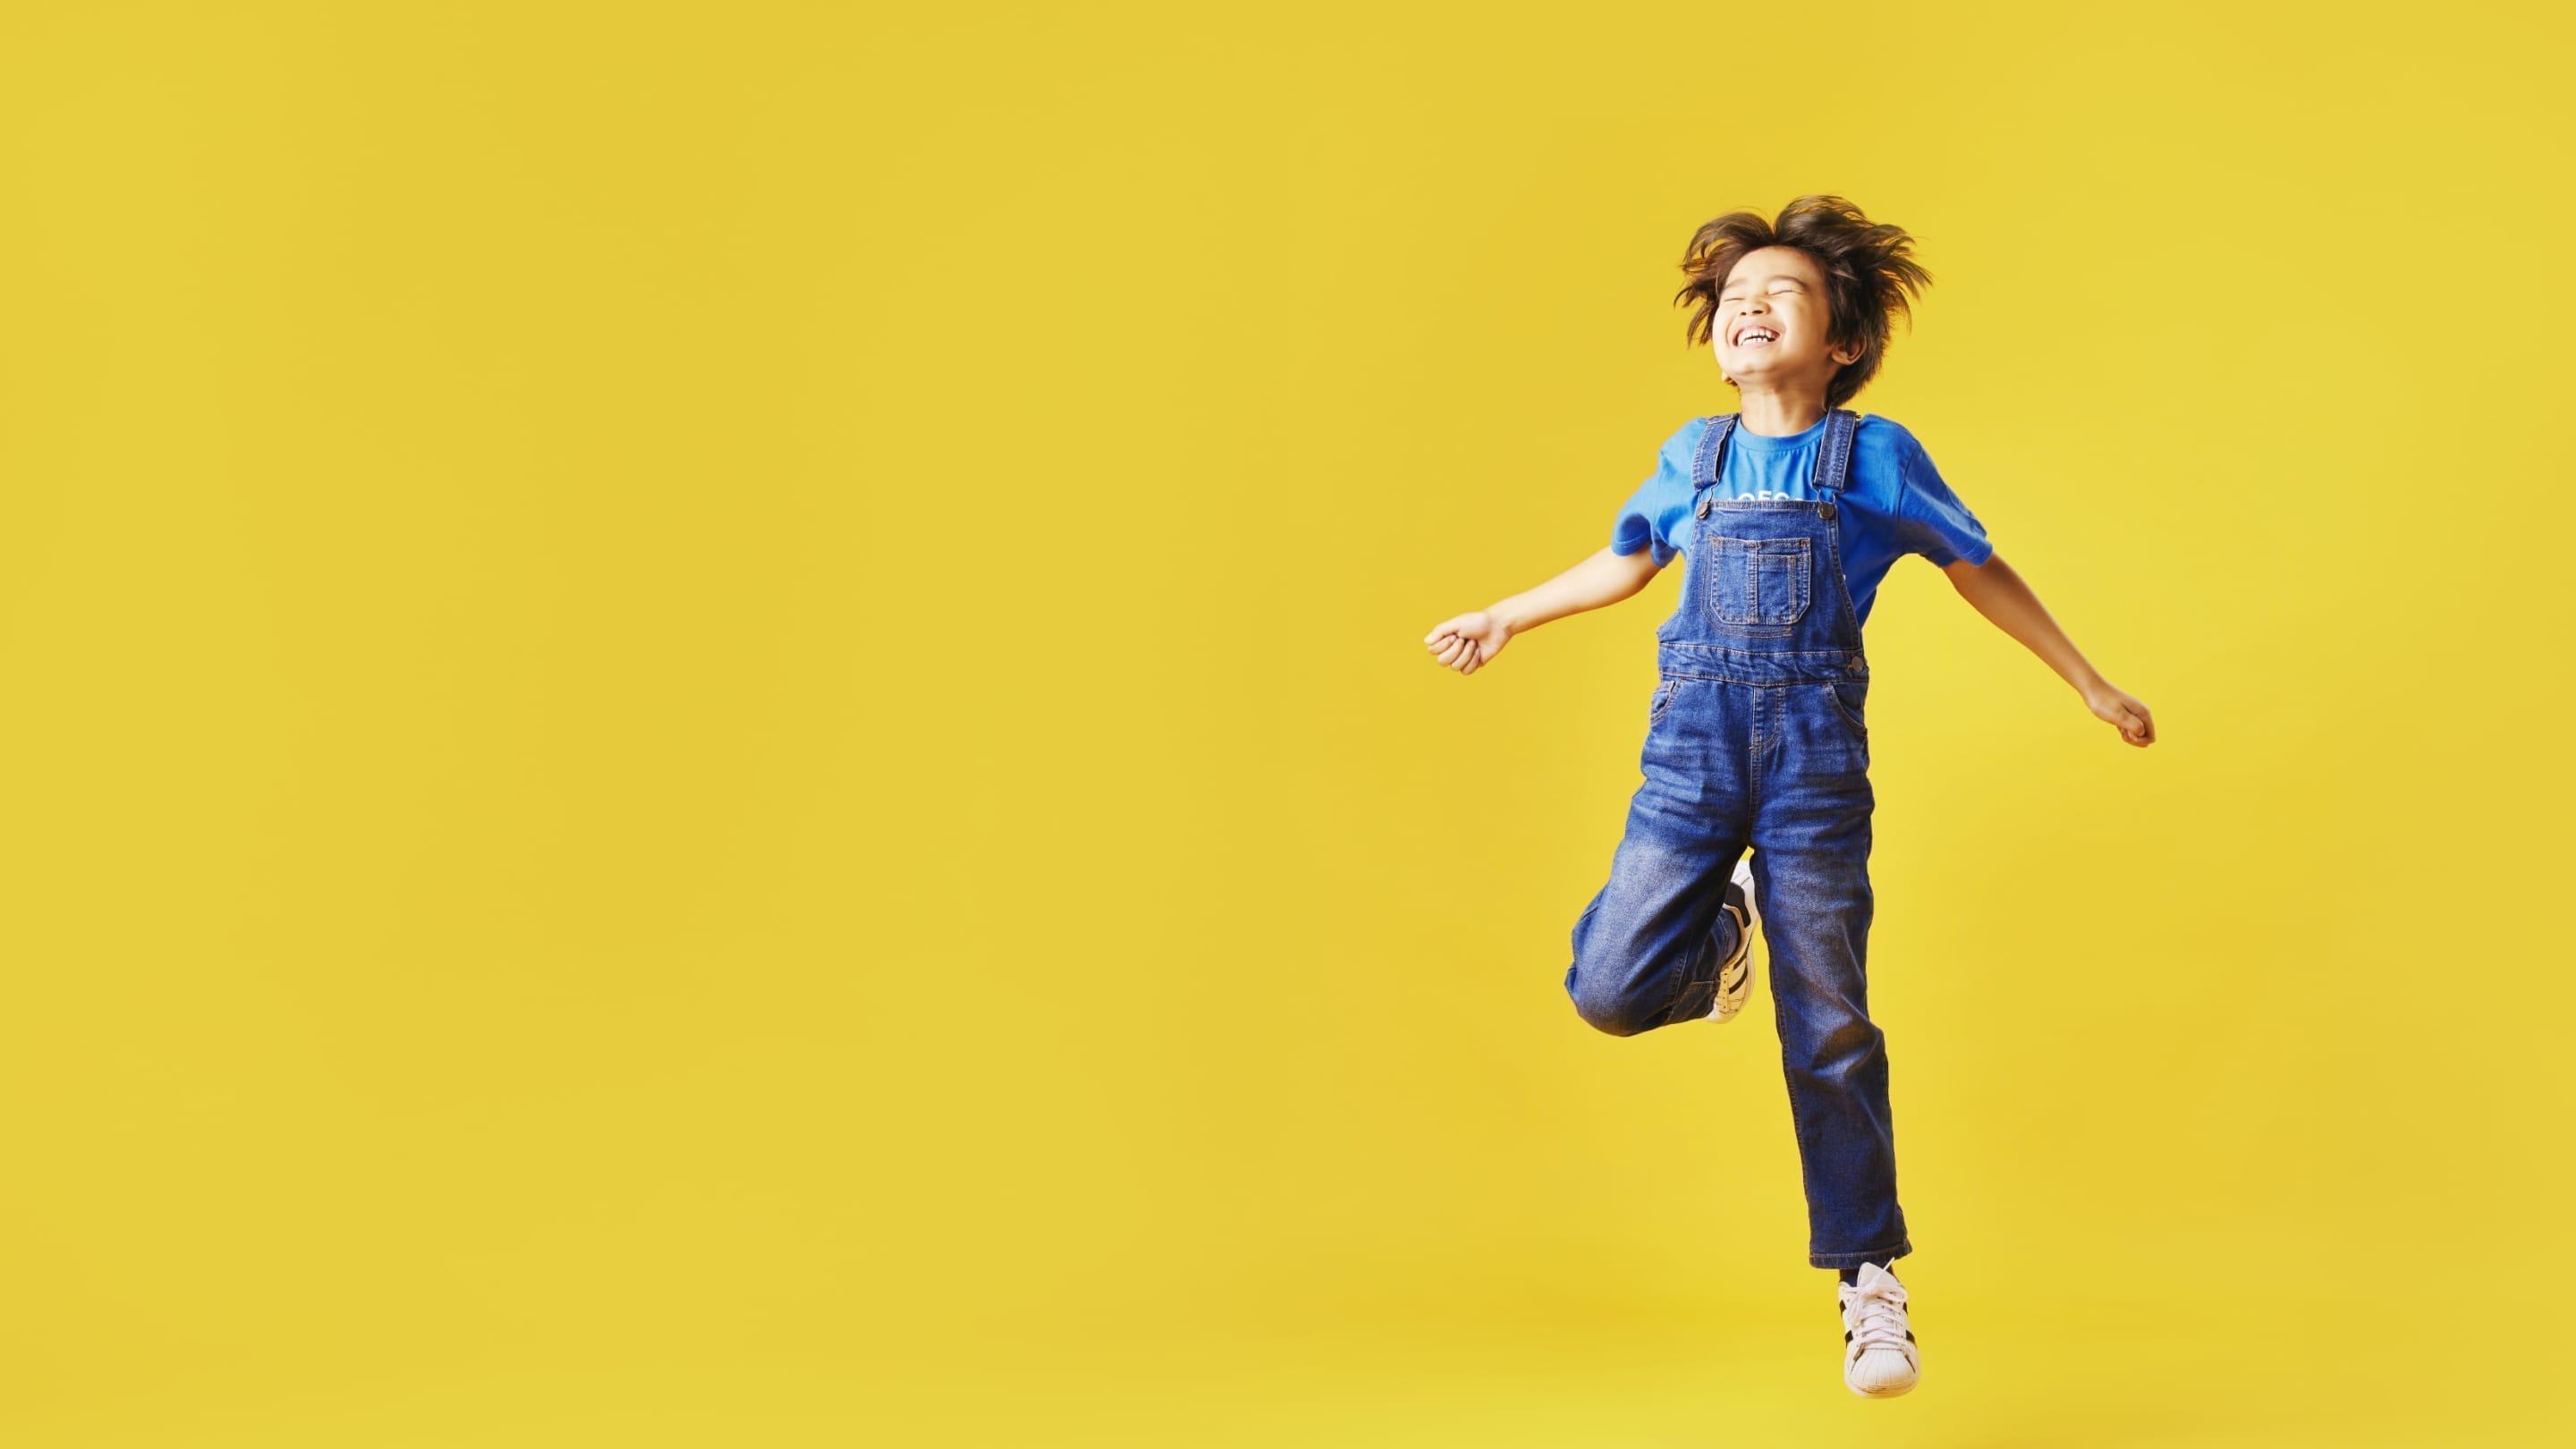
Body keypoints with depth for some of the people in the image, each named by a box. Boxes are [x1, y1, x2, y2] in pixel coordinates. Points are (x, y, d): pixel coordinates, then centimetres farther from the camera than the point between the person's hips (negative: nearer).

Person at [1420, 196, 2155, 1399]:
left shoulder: (1875, 455, 5)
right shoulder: (1694, 455, 12)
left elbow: (1978, 571, 15)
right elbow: (1624, 563, 29)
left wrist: (2090, 686, 18)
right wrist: (1503, 619, 33)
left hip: (1816, 751, -2)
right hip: (1693, 739, 2)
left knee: (1829, 1027, -3)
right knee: (1613, 986, -11)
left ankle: (1869, 1280, 9)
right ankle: (1720, 932, 24)